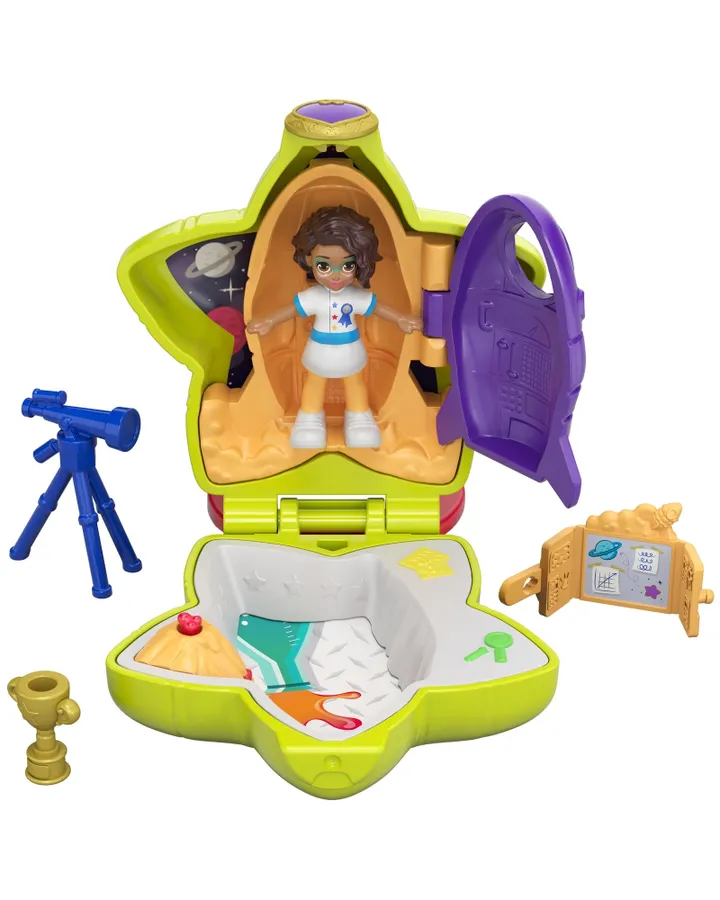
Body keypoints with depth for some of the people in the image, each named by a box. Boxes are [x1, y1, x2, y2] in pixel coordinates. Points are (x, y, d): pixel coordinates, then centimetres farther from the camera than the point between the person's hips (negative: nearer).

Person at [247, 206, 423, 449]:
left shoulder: (358, 297, -24)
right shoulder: (313, 297, -27)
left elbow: (378, 307, -11)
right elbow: (291, 308, -19)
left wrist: (401, 320, -10)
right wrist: (268, 322, -26)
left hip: (351, 351, 1)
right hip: (320, 352, -1)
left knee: (355, 384, 24)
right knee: (314, 384, 23)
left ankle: (359, 417, 49)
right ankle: (311, 418, 47)